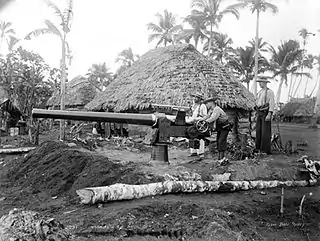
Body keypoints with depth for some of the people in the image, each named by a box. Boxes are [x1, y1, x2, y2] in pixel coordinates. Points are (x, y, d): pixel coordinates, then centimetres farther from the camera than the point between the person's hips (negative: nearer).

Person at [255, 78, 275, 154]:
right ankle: (259, 148, 11)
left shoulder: (270, 92, -9)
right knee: (258, 131, 6)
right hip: (259, 113, 8)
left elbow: (272, 104, -14)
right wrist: (257, 114, 16)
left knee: (265, 132, -8)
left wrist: (269, 115, -22)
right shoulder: (260, 92, 16)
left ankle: (266, 150, -3)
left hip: (266, 114, -8)